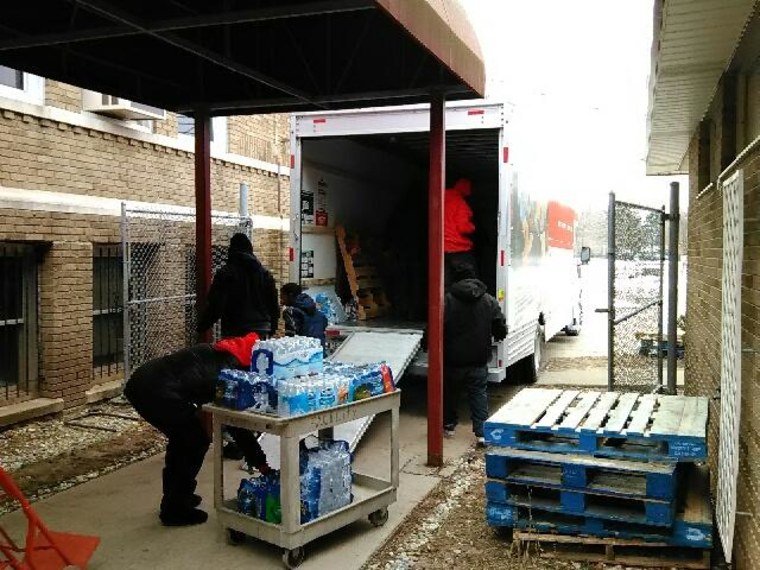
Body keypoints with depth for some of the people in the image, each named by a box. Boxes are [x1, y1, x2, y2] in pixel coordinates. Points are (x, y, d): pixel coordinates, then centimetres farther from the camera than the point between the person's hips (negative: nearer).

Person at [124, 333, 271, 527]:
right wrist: (261, 463, 7)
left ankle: (175, 498, 36)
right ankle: (175, 510, 14)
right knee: (197, 441, 7)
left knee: (182, 437, 24)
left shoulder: (217, 353, 19)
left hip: (139, 382, 9)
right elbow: (237, 423, 0)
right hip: (158, 390, -9)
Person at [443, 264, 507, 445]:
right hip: (478, 361, 2)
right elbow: (501, 330, 0)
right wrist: (489, 335, 21)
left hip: (453, 359, -1)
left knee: (450, 392, 17)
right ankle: (482, 432, 0)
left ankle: (449, 425, 31)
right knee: (479, 393, 8)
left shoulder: (447, 301, -12)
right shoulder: (489, 301, -2)